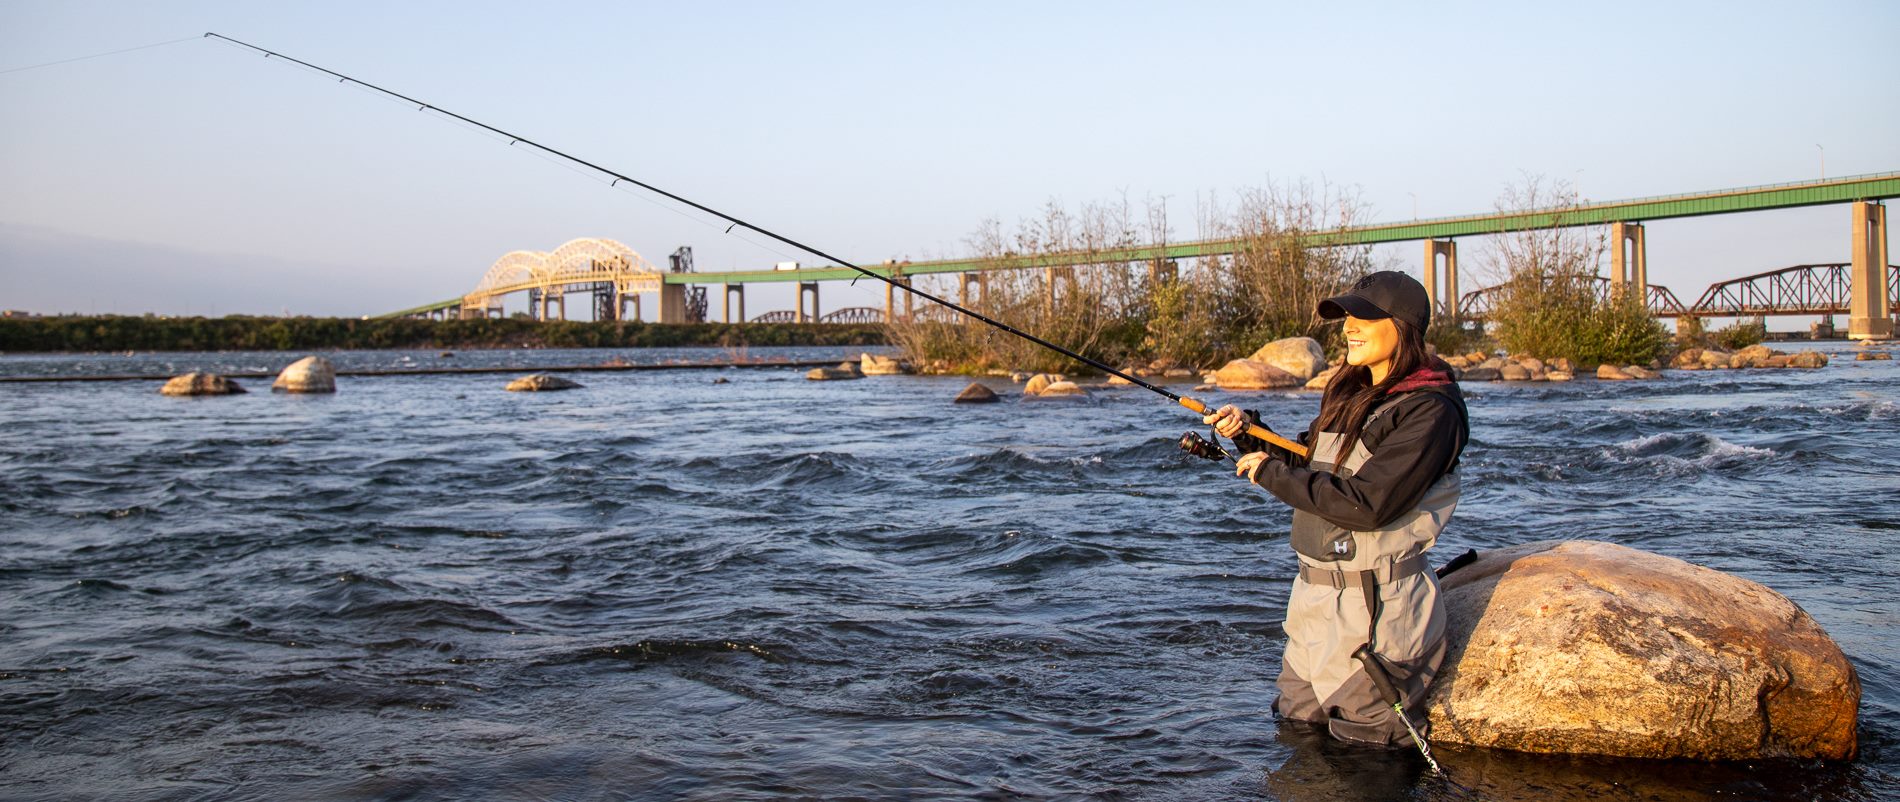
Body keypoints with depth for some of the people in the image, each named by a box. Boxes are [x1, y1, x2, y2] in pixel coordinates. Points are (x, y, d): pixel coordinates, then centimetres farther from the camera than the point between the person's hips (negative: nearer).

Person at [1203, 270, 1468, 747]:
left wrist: (1272, 472, -17)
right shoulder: (1351, 395, 11)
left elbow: (1368, 504, -25)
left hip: (1374, 606, -8)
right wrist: (1248, 432, -1)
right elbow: (1303, 467, 17)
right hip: (1316, 598, 8)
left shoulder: (1429, 411, -16)